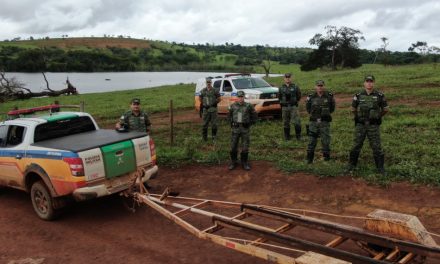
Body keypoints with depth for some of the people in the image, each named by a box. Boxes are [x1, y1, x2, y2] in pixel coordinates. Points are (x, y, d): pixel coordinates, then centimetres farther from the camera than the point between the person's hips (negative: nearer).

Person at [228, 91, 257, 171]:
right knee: (233, 146, 3)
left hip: (245, 129, -1)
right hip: (235, 129, 1)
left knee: (245, 147, 2)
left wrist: (250, 124, 2)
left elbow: (254, 115, 8)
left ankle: (244, 163, 16)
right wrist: (232, 123, 7)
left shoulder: (249, 106, -4)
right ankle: (233, 162, 17)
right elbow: (229, 115, 18)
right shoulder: (233, 106, 1)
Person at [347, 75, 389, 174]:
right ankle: (351, 165, 17)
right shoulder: (358, 96, 0)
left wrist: (377, 117, 15)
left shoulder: (379, 96, -3)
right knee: (356, 145, 5)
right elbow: (353, 109, 16)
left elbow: (385, 109, 10)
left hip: (373, 125, -1)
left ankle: (380, 167, 11)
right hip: (360, 125, 1)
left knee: (376, 146, 1)